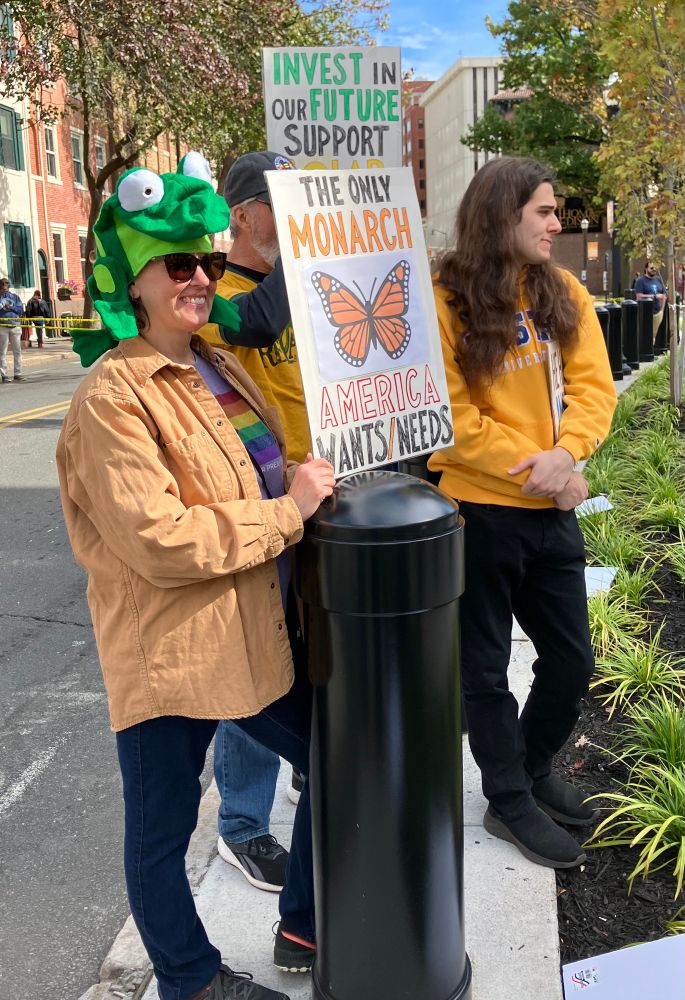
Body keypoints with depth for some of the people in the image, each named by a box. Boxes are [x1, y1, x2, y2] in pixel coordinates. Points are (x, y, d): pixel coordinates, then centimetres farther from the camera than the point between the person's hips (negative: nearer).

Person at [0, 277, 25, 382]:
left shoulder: (15, 297, 12)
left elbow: (21, 310, 5)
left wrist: (11, 307, -9)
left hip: (15, 326, 2)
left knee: (17, 351, 4)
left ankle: (18, 374, 9)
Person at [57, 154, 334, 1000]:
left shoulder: (222, 366, 10)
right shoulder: (112, 396, -16)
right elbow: (158, 542, -25)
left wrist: (317, 482, 7)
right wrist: (288, 511, -19)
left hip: (259, 635, 8)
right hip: (169, 653, -8)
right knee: (163, 828, 12)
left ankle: (304, 922, 42)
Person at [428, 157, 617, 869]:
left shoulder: (564, 293, 4)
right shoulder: (446, 303, -11)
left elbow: (593, 385, -3)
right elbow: (452, 417, -15)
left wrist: (565, 454, -21)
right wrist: (537, 469, -18)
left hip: (551, 511, 6)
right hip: (479, 509, -5)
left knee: (572, 660, 17)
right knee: (485, 669, 10)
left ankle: (532, 771, 41)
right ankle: (509, 802, 30)